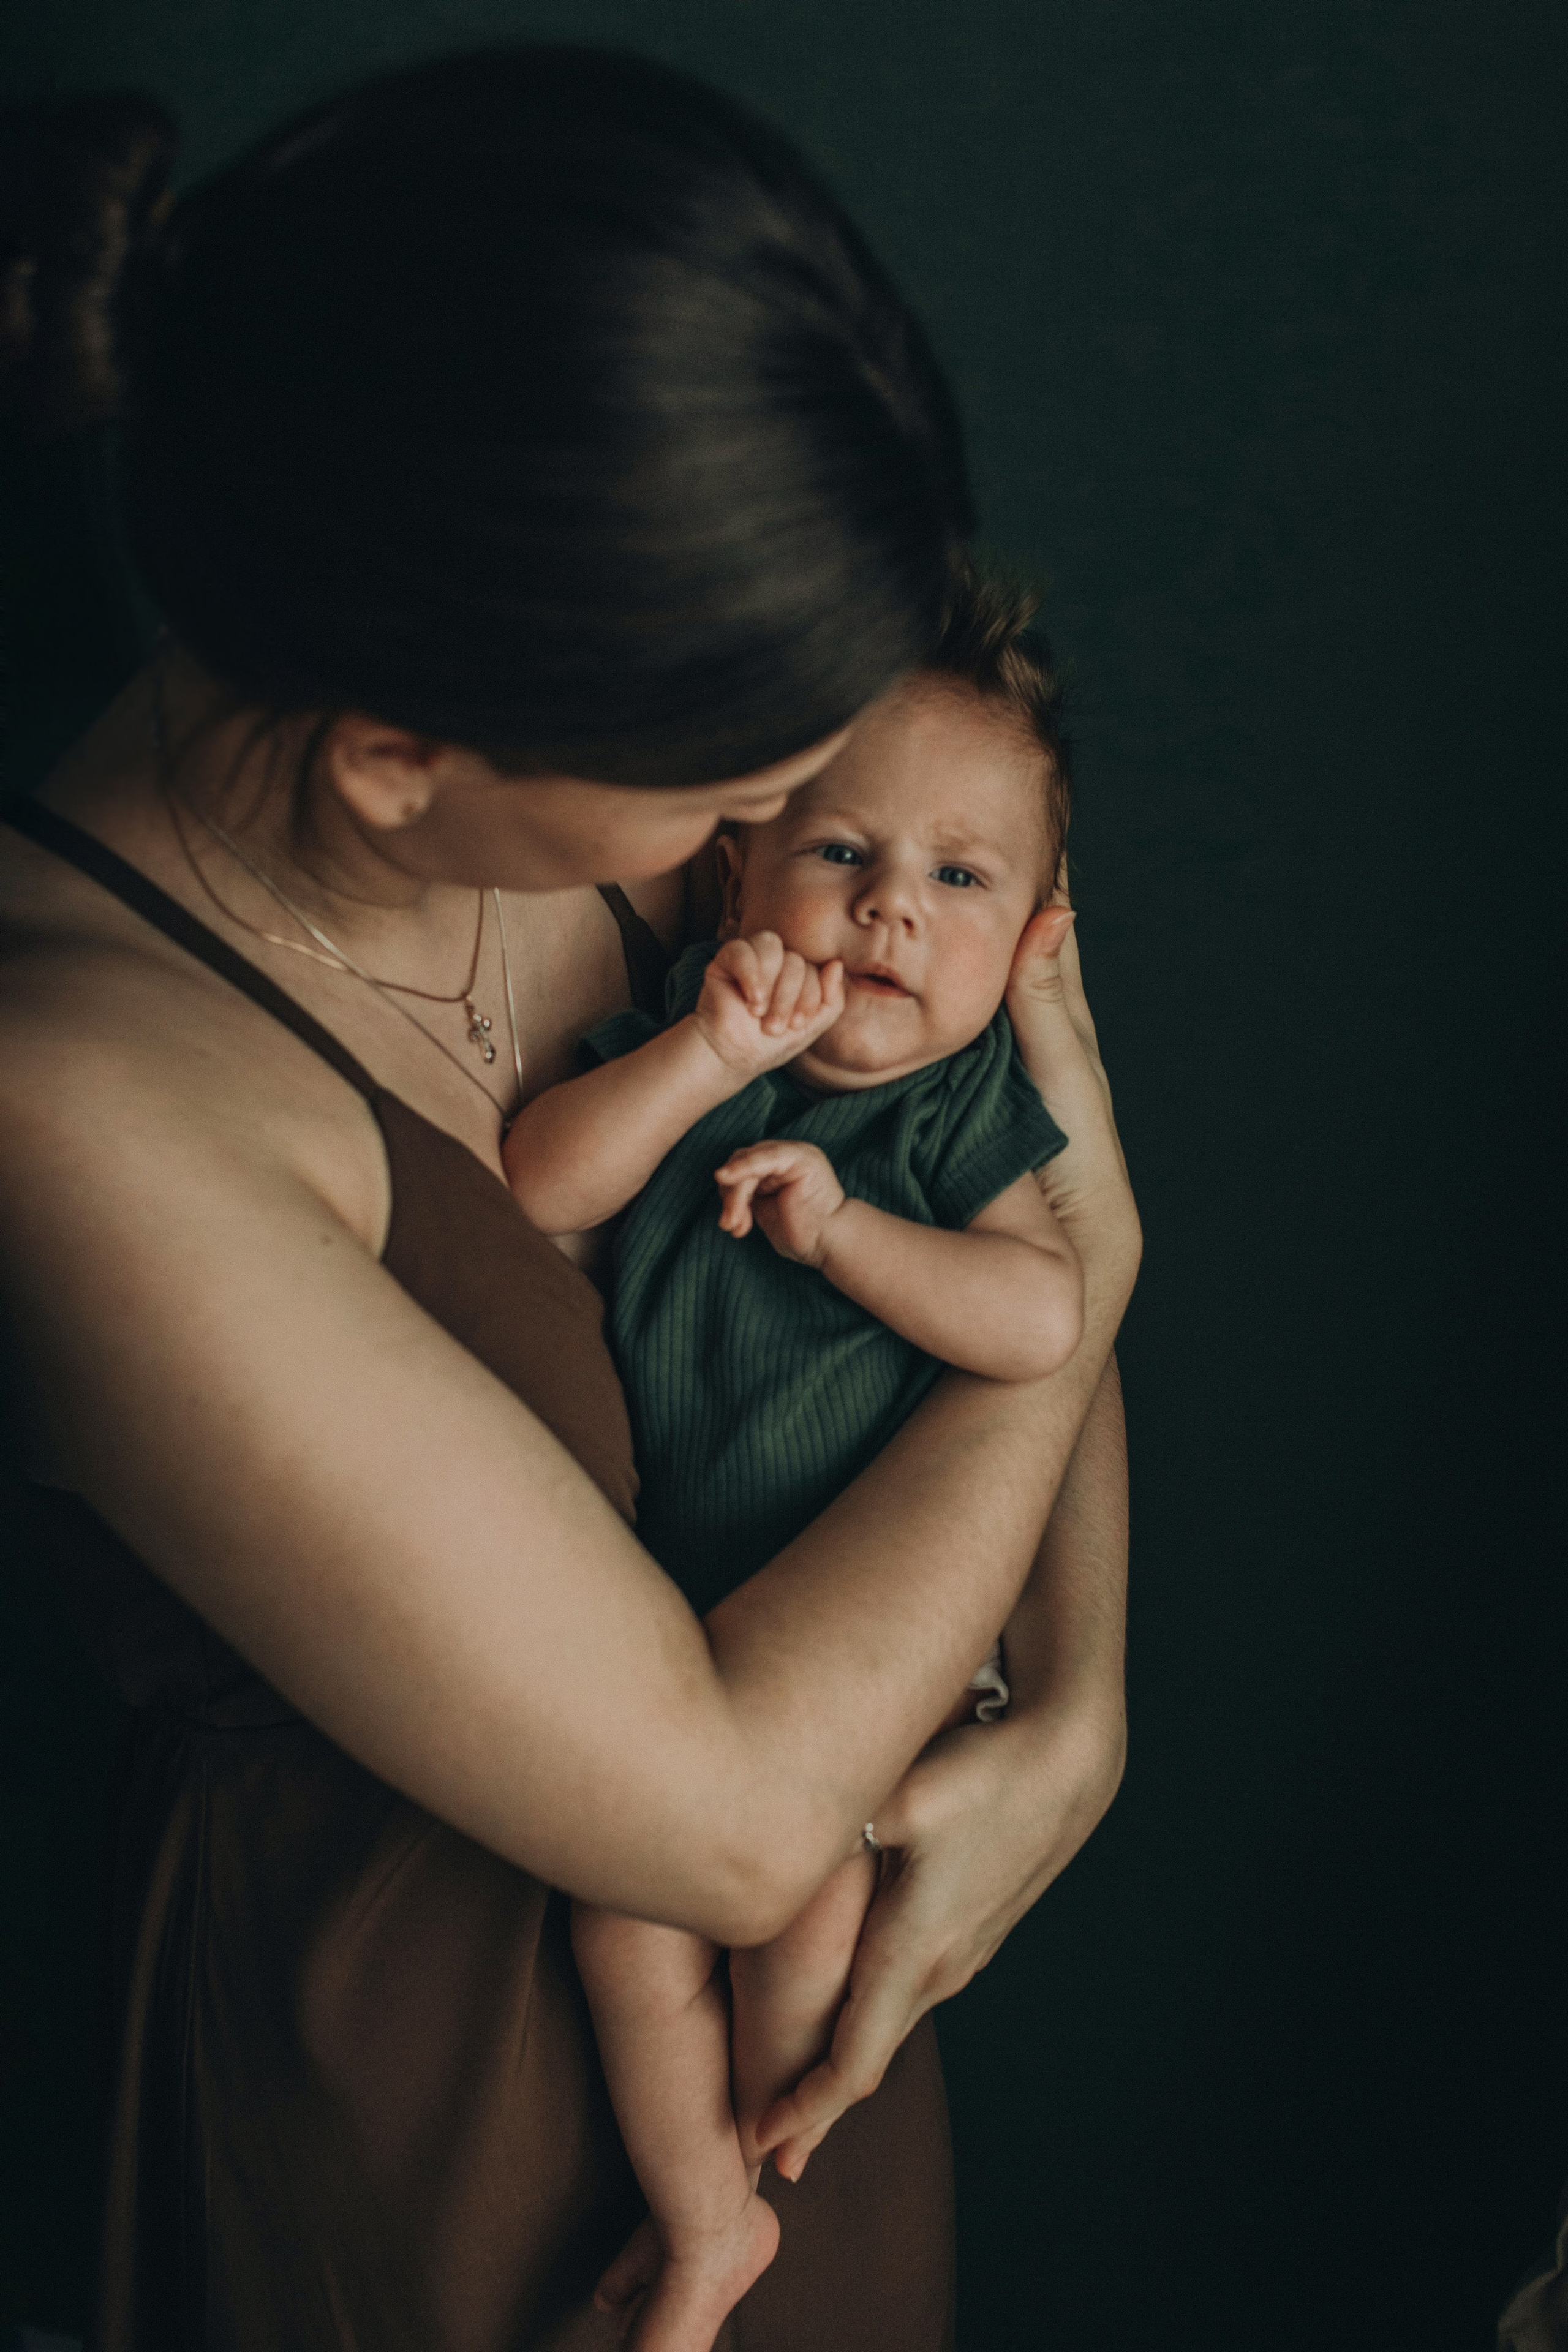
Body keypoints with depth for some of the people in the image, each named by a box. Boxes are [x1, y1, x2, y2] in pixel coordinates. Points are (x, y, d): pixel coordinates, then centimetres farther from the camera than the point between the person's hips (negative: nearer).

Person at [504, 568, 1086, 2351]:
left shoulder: (965, 1115, -10)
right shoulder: (682, 1042, -7)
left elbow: (1043, 1317, -24)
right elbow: (535, 1187, -22)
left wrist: (837, 1221, -28)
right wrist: (705, 1058, -34)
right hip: (653, 1597, 2)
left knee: (811, 1922, -10)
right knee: (627, 1916, -6)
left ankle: (764, 2135, 26)